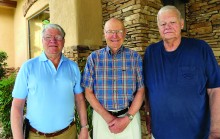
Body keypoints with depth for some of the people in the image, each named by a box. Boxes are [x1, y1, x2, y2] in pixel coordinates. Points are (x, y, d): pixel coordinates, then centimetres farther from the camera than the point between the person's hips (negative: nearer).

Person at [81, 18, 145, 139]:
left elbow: (140, 91, -2)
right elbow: (88, 92, -3)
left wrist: (127, 118, -10)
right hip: (102, 117, 0)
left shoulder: (135, 57, -3)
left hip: (130, 116, 1)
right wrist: (108, 118, -10)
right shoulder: (93, 58, -3)